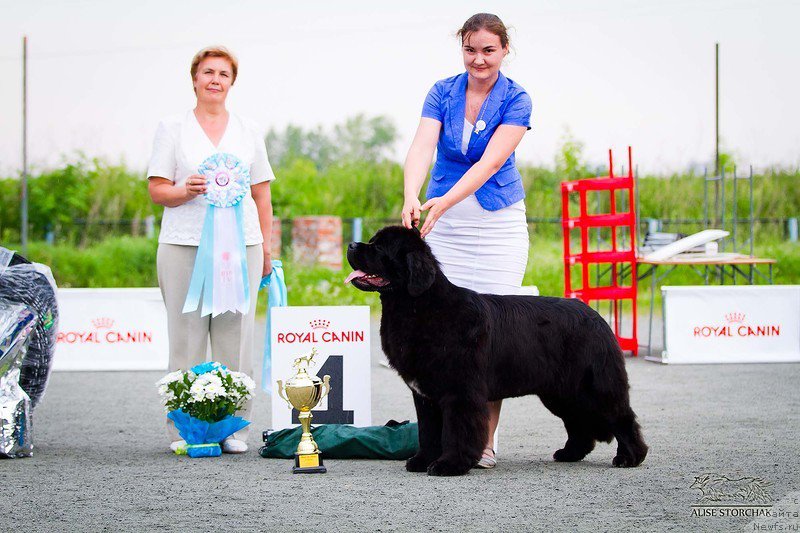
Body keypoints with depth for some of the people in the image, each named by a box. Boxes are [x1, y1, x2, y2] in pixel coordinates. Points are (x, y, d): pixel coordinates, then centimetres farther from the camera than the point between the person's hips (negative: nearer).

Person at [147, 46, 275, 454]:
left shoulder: (248, 132, 16)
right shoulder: (172, 129, 9)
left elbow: (261, 194, 15)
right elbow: (157, 191, 4)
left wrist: (267, 247, 9)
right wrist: (185, 191, -16)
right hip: (183, 246, -2)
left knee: (235, 339, -1)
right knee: (187, 336, -4)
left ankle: (233, 428, 4)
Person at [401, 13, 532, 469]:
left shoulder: (516, 100, -7)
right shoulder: (443, 92, 1)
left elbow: (490, 162, -19)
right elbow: (422, 147, -13)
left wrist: (444, 202, -32)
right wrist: (412, 199, -32)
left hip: (499, 222, -2)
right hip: (444, 224, 3)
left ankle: (485, 441, -2)